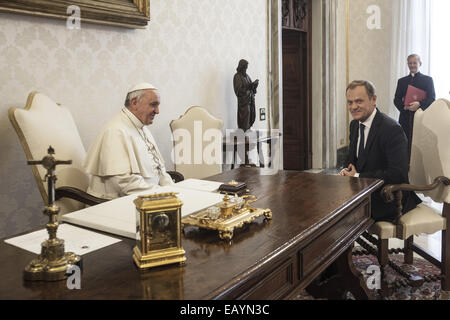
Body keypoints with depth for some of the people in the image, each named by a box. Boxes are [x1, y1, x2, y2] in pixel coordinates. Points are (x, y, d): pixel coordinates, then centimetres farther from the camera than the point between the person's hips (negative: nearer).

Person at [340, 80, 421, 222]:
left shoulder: (391, 129, -20)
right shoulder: (354, 124, 6)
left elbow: (398, 174, -26)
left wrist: (357, 176, -21)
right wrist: (347, 170, -7)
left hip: (388, 202, -8)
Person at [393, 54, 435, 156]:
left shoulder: (428, 80, 9)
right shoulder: (402, 81, 17)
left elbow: (432, 98, 0)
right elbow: (396, 100, 10)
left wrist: (419, 104, -18)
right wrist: (404, 106, -11)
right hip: (405, 118, 2)